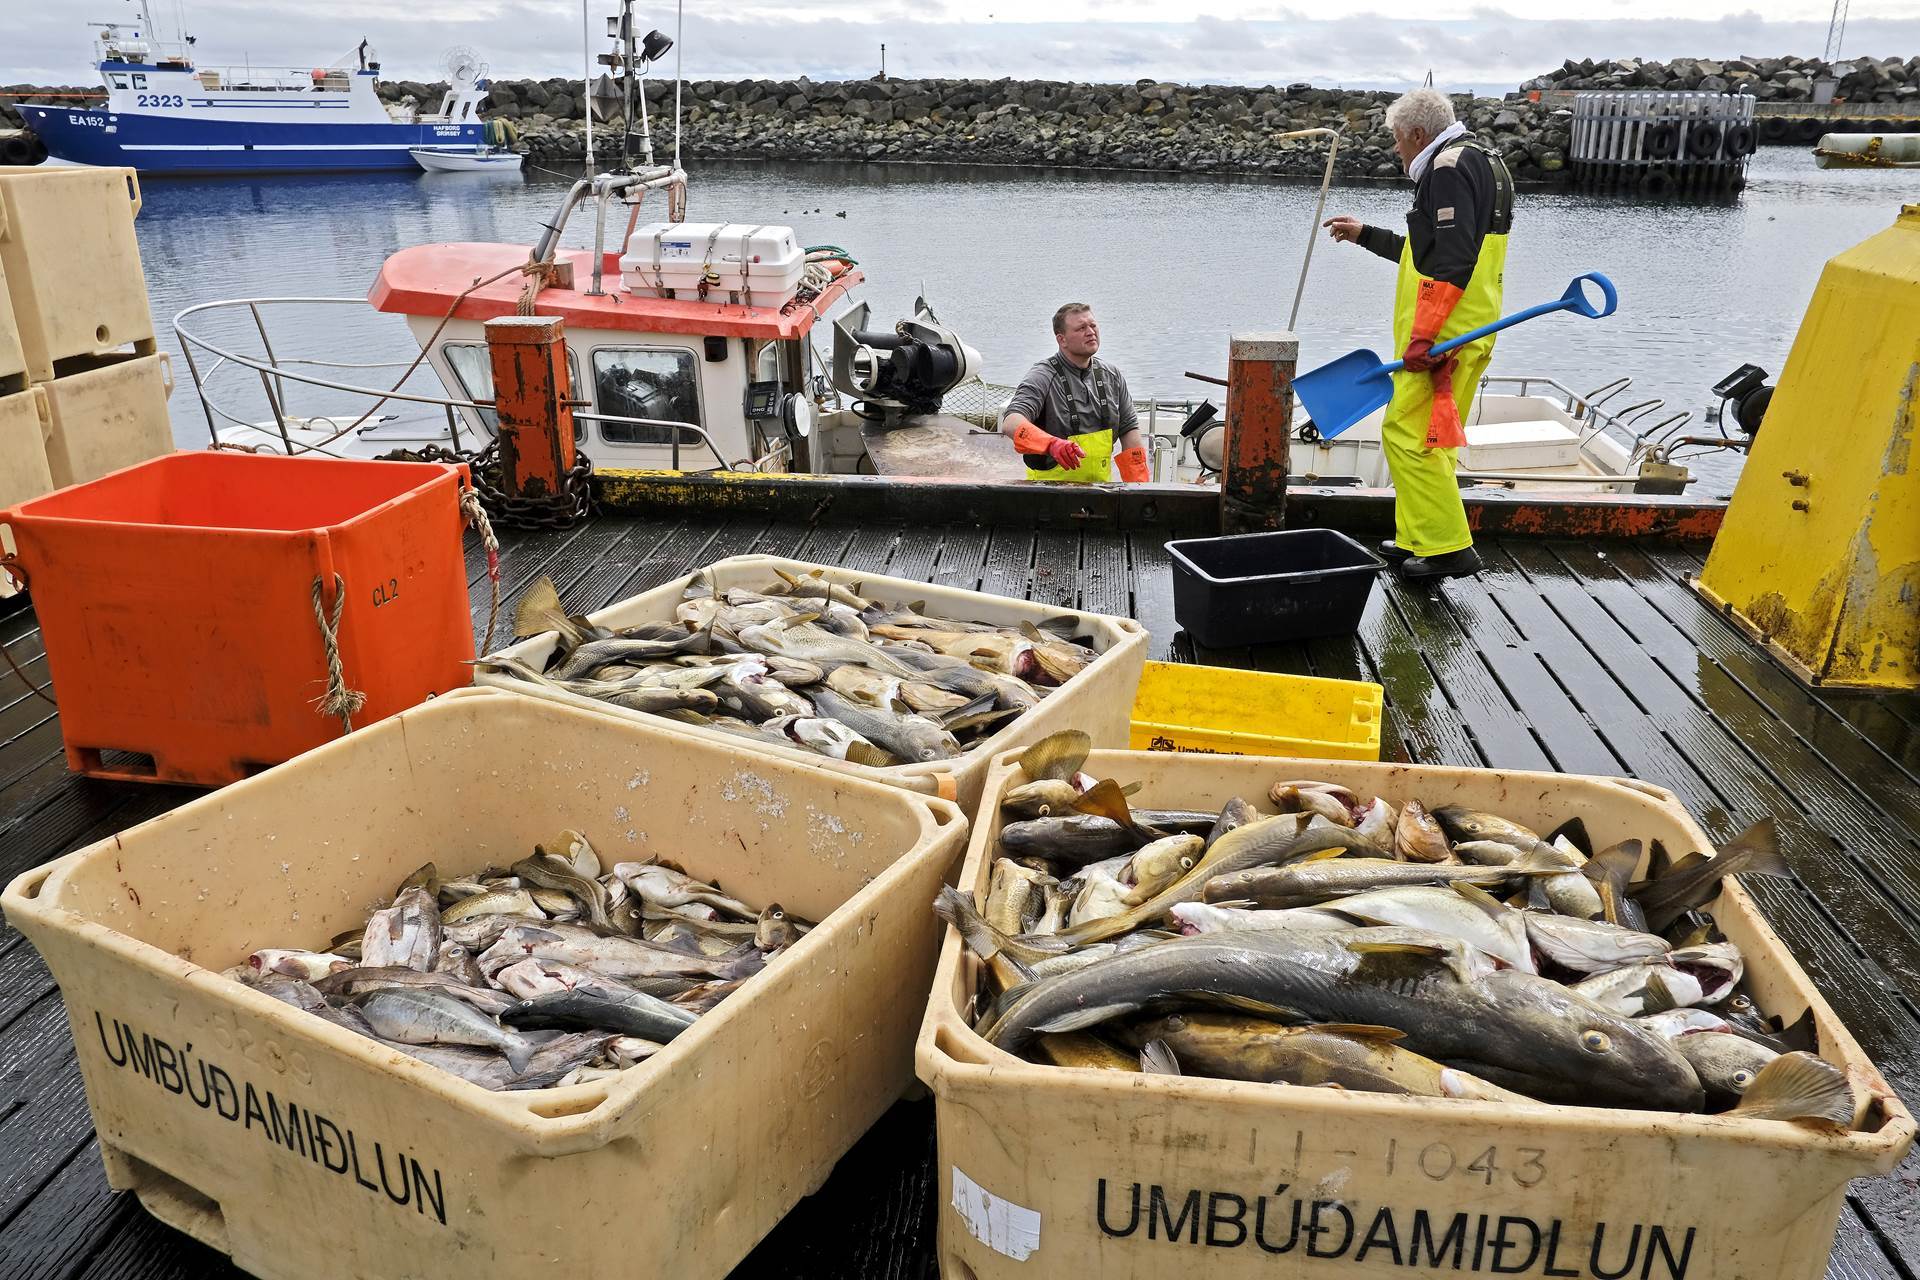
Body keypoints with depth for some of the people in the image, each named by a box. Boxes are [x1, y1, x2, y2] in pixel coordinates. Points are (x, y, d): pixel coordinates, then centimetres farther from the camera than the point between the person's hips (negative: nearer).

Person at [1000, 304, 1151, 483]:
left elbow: (1129, 428, 17)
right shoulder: (1043, 377, -6)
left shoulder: (1112, 376, 13)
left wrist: (1138, 484, 8)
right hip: (1052, 486, -5)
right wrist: (1052, 444, -39)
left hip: (1100, 488, 5)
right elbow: (1011, 422, -21)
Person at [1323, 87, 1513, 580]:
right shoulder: (1480, 162, 24)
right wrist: (1365, 235, 39)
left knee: (1408, 435, -11)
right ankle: (1420, 540, 22)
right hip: (1465, 333, 11)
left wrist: (1423, 335, -24)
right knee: (1429, 439, 15)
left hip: (1443, 335, -11)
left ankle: (1448, 548, -10)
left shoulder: (1448, 167, -10)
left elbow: (1451, 260, -22)